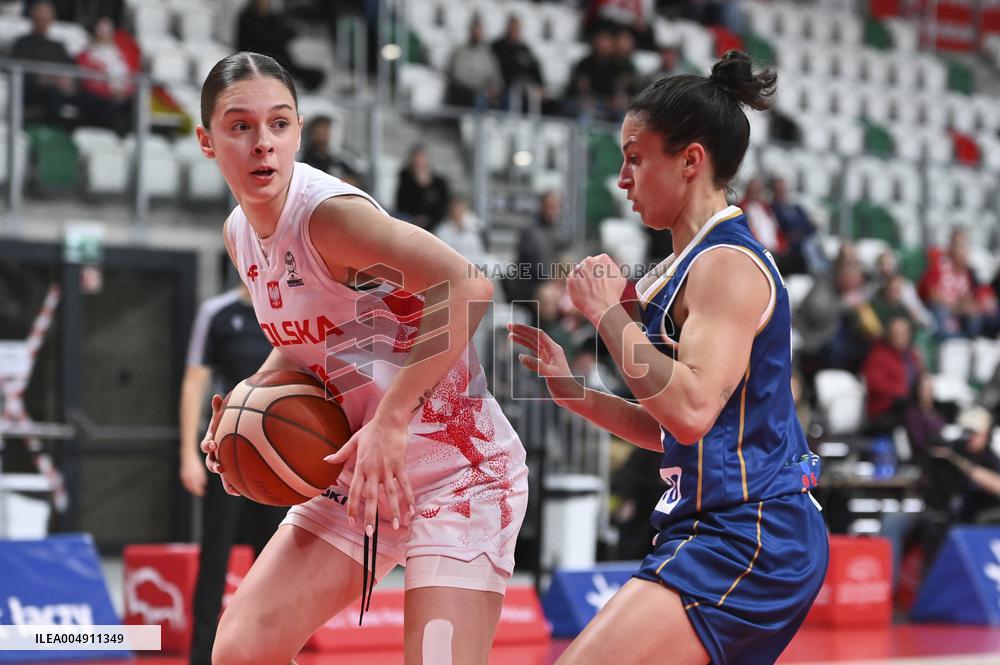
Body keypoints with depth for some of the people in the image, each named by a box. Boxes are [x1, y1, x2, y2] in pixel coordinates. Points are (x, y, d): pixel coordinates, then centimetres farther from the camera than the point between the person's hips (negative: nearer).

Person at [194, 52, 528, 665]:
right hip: (359, 472, 8)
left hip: (456, 468, -8)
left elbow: (469, 287, -35)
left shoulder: (329, 212, -22)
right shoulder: (239, 234, 4)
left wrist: (391, 420, -36)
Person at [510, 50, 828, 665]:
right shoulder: (693, 265, 17)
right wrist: (571, 390, 11)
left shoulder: (728, 265, -13)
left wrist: (610, 313, -17)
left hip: (747, 539, -11)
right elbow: (667, 431, 22)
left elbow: (691, 411, -28)